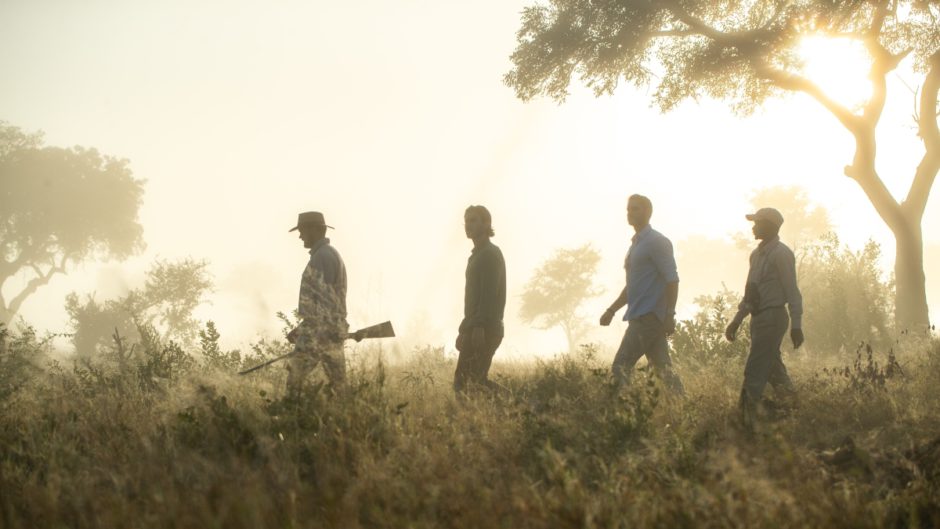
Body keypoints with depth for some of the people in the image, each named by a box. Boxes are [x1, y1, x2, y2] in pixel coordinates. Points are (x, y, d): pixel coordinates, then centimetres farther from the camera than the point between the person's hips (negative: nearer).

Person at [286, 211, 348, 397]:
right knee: (338, 382, 6)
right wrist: (301, 330, 25)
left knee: (295, 375, -4)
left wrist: (319, 335, -22)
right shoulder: (330, 255, 20)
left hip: (321, 331, -10)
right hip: (332, 330, 10)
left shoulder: (322, 256, -13)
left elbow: (325, 298, -20)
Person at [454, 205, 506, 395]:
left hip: (484, 329, -10)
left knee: (467, 380, -16)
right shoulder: (478, 255, 23)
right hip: (475, 329, 10)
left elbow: (489, 294, -18)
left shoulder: (490, 254, -8)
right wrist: (464, 329, 22)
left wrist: (479, 326, -26)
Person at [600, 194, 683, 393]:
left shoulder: (657, 242, -9)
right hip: (639, 317, 9)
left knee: (621, 368, -12)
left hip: (648, 317, -9)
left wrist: (669, 315, -21)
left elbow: (672, 280, -15)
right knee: (663, 369, 8)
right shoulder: (636, 244, 20)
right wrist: (612, 310, 20)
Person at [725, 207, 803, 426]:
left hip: (773, 317, -9)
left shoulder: (781, 254, -11)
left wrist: (796, 325, -18)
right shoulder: (757, 254, 15)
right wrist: (737, 321, 22)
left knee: (755, 372, -10)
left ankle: (747, 420, -9)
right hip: (759, 317, 9)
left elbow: (792, 292, -14)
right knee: (773, 370, 15)